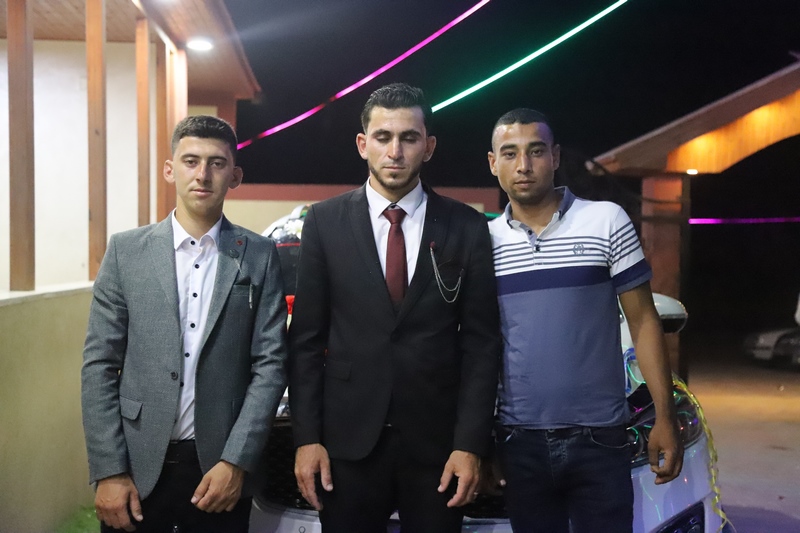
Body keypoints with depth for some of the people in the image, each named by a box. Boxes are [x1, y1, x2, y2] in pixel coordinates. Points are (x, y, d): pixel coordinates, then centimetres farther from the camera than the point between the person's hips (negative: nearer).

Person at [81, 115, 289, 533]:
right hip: (137, 466, 0)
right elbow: (100, 364, 0)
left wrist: (236, 462, -10)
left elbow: (270, 364, -3)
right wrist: (109, 472, -6)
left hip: (222, 469, 0)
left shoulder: (259, 257, 0)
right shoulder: (125, 251, 1)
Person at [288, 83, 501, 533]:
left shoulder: (467, 227, 0)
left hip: (438, 440, 0)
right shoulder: (325, 222, 1)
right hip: (348, 439, 0)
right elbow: (306, 338, 1)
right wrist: (306, 437, -3)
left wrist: (470, 444, -6)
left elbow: (482, 341, 0)